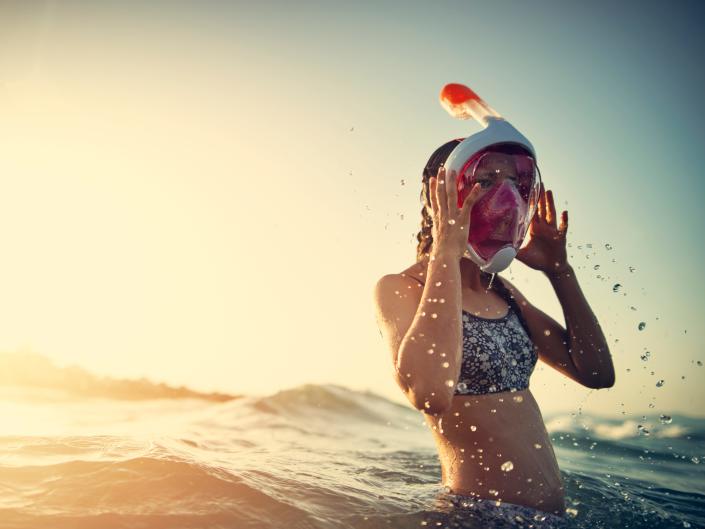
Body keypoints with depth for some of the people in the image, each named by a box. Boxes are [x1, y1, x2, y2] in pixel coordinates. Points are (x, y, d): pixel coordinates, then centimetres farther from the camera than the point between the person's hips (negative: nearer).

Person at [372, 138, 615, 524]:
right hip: (481, 512, -7)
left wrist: (558, 268, -2)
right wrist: (447, 250, -26)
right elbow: (429, 394, -33)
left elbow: (597, 372, 7)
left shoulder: (500, 290, 9)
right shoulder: (399, 288, -13)